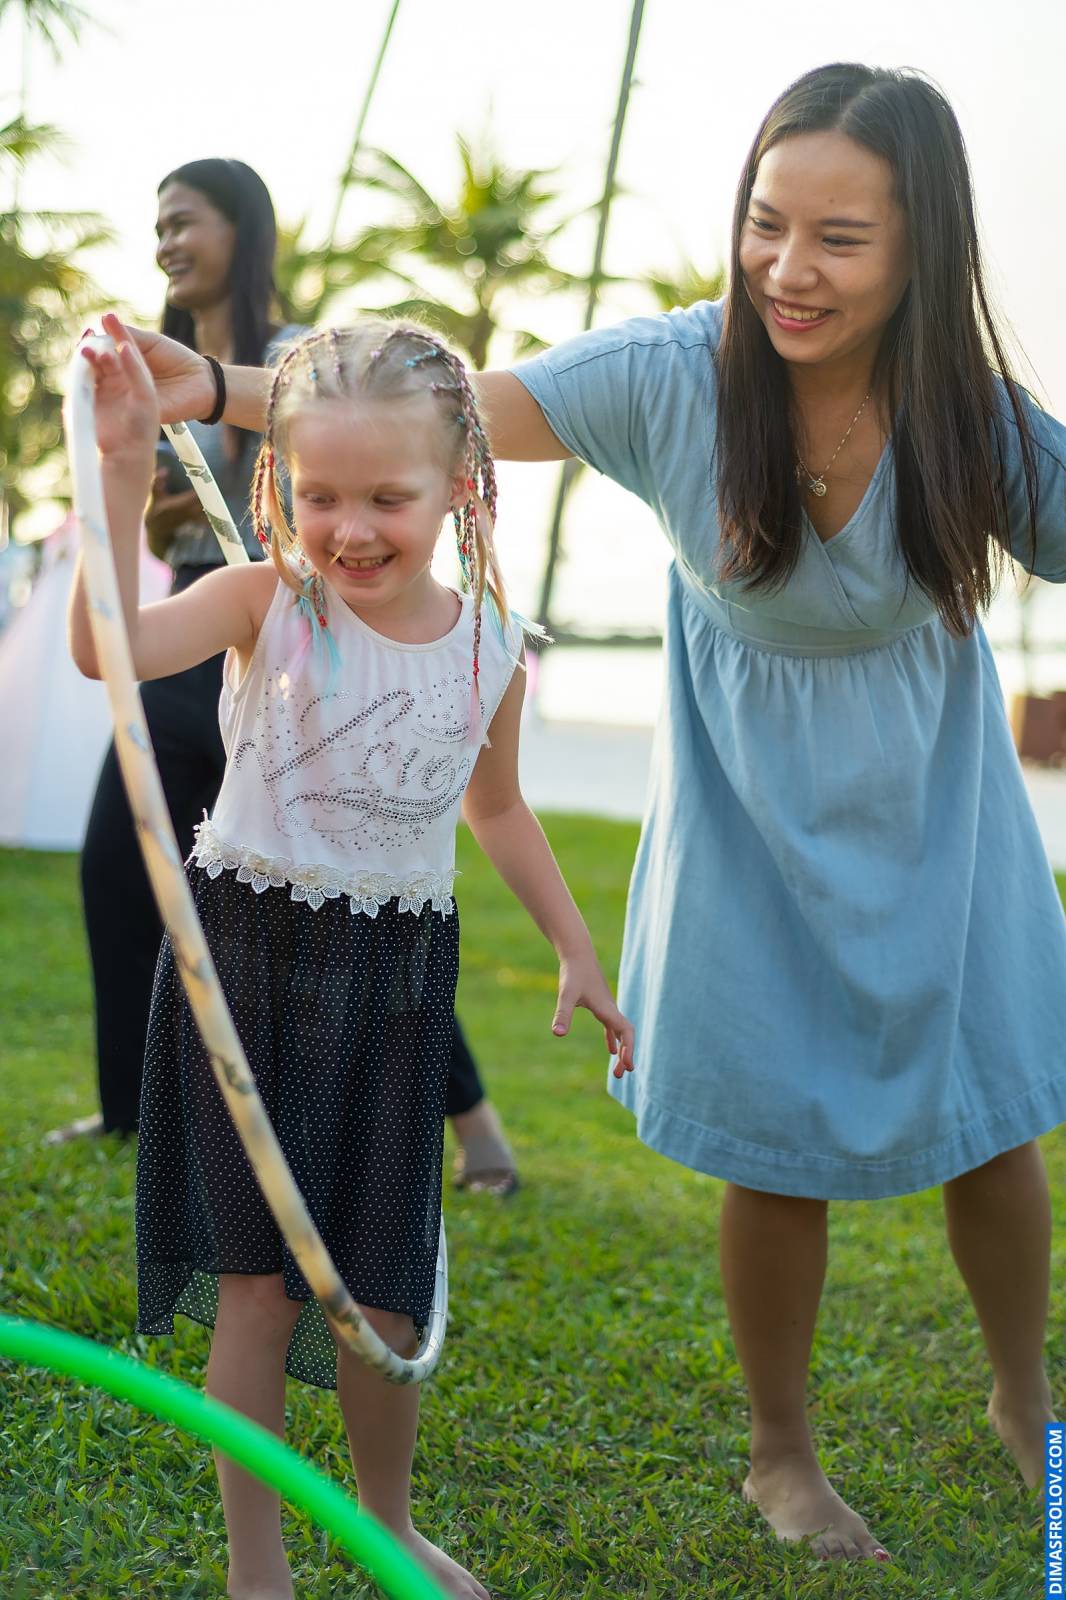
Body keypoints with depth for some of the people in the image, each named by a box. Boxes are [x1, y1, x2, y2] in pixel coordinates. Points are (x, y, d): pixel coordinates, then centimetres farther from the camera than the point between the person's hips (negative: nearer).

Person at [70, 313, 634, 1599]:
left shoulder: (489, 649, -1)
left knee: (384, 1289, 8)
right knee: (258, 1284, 1)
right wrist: (124, 471, -37)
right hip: (248, 955, -2)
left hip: (395, 973, 2)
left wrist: (576, 951, 18)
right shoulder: (267, 601, -11)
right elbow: (109, 648, -29)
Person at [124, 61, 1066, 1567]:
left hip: (935, 805, 1)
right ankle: (782, 1454, 34)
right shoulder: (680, 371, -23)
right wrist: (219, 391, -37)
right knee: (780, 1148, 8)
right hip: (758, 813, -1)